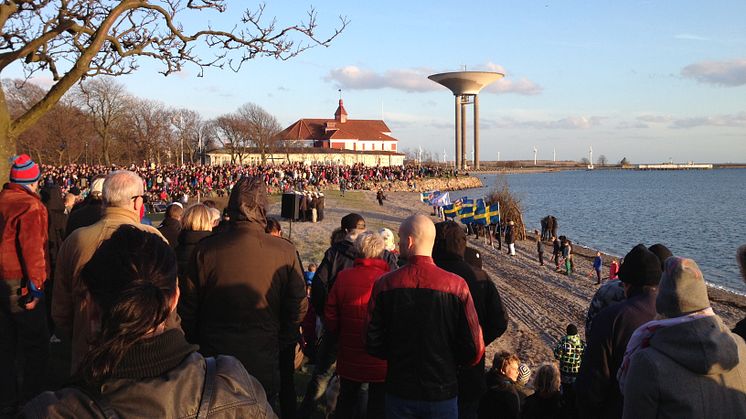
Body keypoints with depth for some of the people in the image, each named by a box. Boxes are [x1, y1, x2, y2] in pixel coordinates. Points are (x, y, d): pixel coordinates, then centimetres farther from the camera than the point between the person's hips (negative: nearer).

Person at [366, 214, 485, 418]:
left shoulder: (384, 284, -12)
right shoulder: (457, 286, -15)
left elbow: (373, 344, -6)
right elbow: (474, 350, -13)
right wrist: (449, 361, 7)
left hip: (399, 393, 1)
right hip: (442, 393, -1)